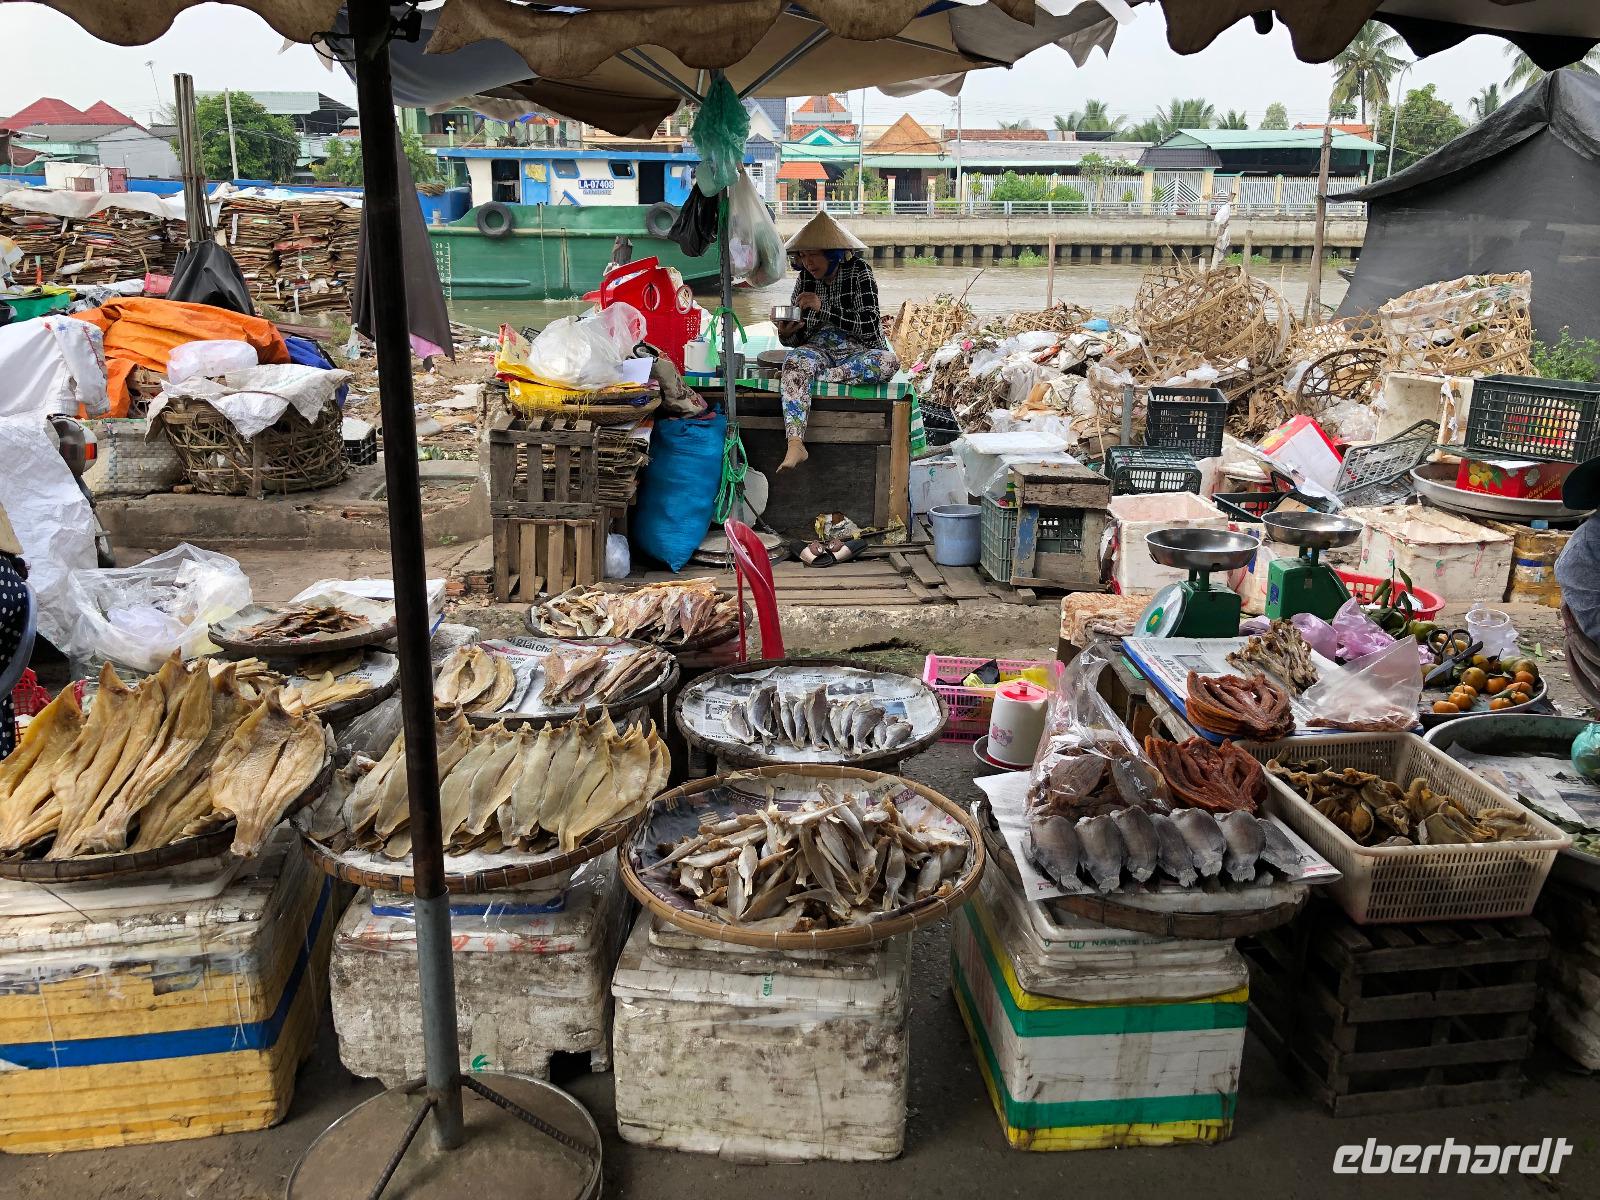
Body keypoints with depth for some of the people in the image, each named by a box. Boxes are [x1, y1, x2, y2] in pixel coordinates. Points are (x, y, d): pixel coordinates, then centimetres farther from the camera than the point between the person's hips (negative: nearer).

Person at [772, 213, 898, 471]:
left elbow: (868, 328, -17)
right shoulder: (805, 278, 7)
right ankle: (794, 445, -48)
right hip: (818, 350, 2)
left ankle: (815, 377, -29)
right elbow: (797, 339, 10)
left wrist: (824, 308, -24)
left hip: (858, 350, -2)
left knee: (889, 361, -34)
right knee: (794, 361, -33)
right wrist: (786, 333, -16)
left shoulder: (858, 272, -5)